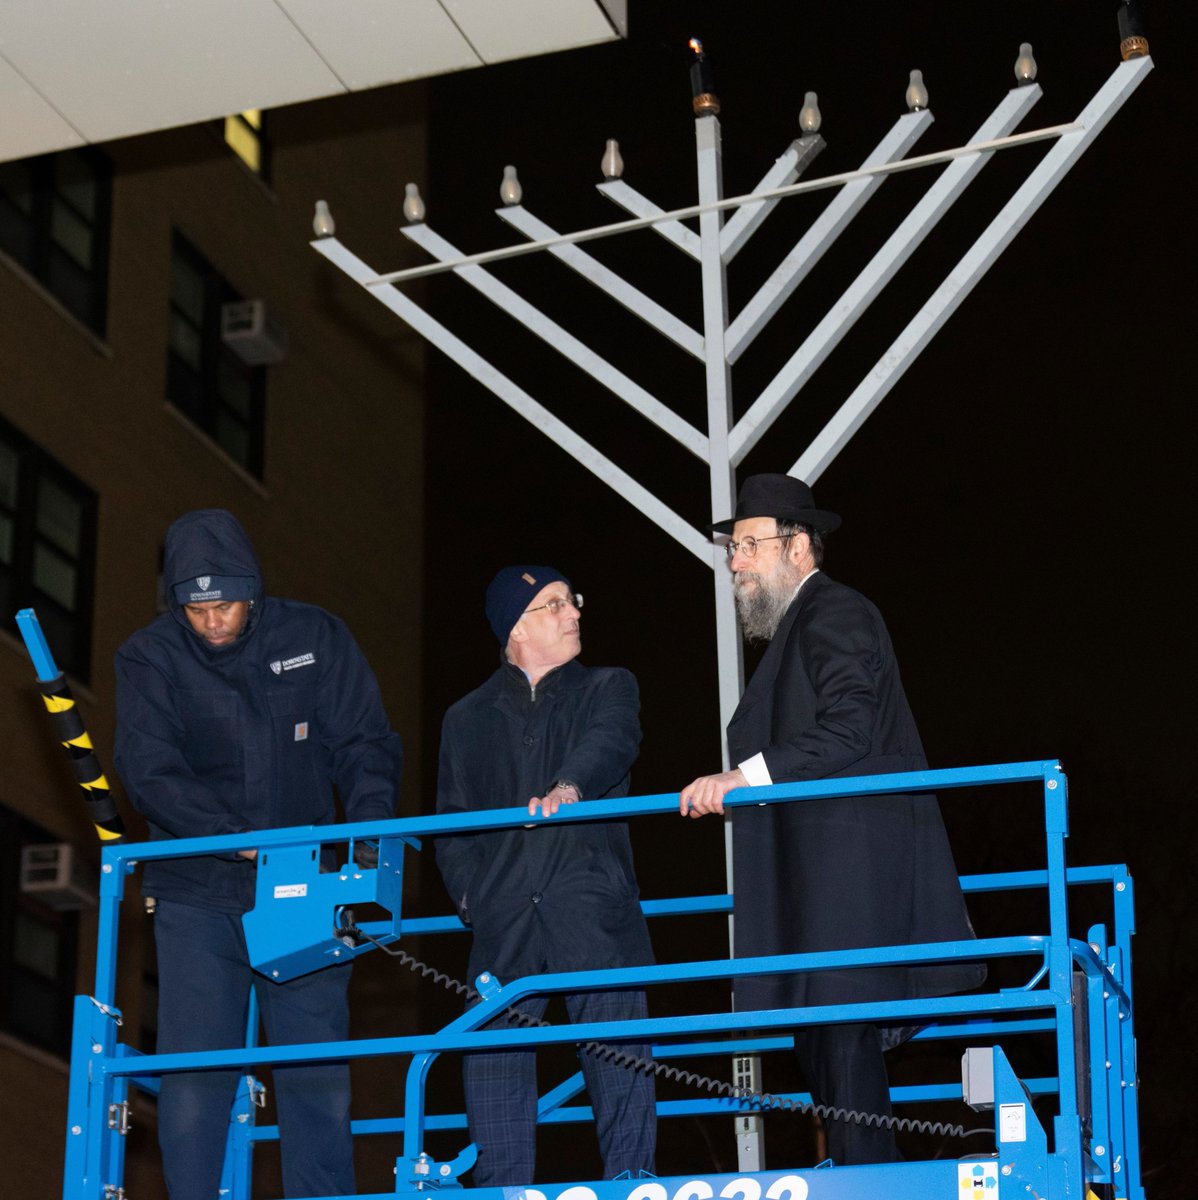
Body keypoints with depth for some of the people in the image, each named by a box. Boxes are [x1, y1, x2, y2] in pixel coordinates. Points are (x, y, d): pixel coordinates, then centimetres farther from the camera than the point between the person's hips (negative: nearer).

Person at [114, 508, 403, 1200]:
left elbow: (365, 742, 4)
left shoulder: (315, 638, 3)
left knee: (318, 1071, 0)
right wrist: (237, 837, -23)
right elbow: (151, 773, -10)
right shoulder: (149, 658, -1)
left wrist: (371, 821, -15)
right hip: (197, 893, -1)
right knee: (194, 1070, -5)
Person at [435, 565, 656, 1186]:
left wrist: (570, 787, -31)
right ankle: (498, 1189, 4)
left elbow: (611, 741, -10)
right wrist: (469, 893, 0)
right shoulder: (468, 719, 18)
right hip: (504, 914, 2)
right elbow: (450, 824, 17)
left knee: (617, 1050, -8)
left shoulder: (608, 688, 14)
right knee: (494, 1053, -1)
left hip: (594, 902, -2)